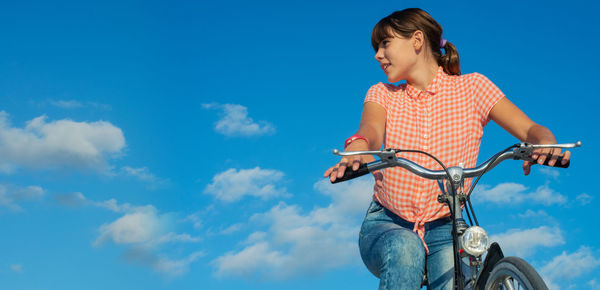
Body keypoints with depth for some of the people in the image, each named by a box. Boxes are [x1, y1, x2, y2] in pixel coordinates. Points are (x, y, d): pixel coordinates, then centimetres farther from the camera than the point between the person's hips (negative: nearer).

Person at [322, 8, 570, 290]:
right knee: (404, 249, -33)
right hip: (386, 225, 1)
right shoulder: (382, 94, 7)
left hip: (443, 230, 0)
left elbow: (529, 129, -7)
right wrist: (358, 148, -41)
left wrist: (545, 144, -32)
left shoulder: (471, 87, 3)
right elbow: (371, 128, -16)